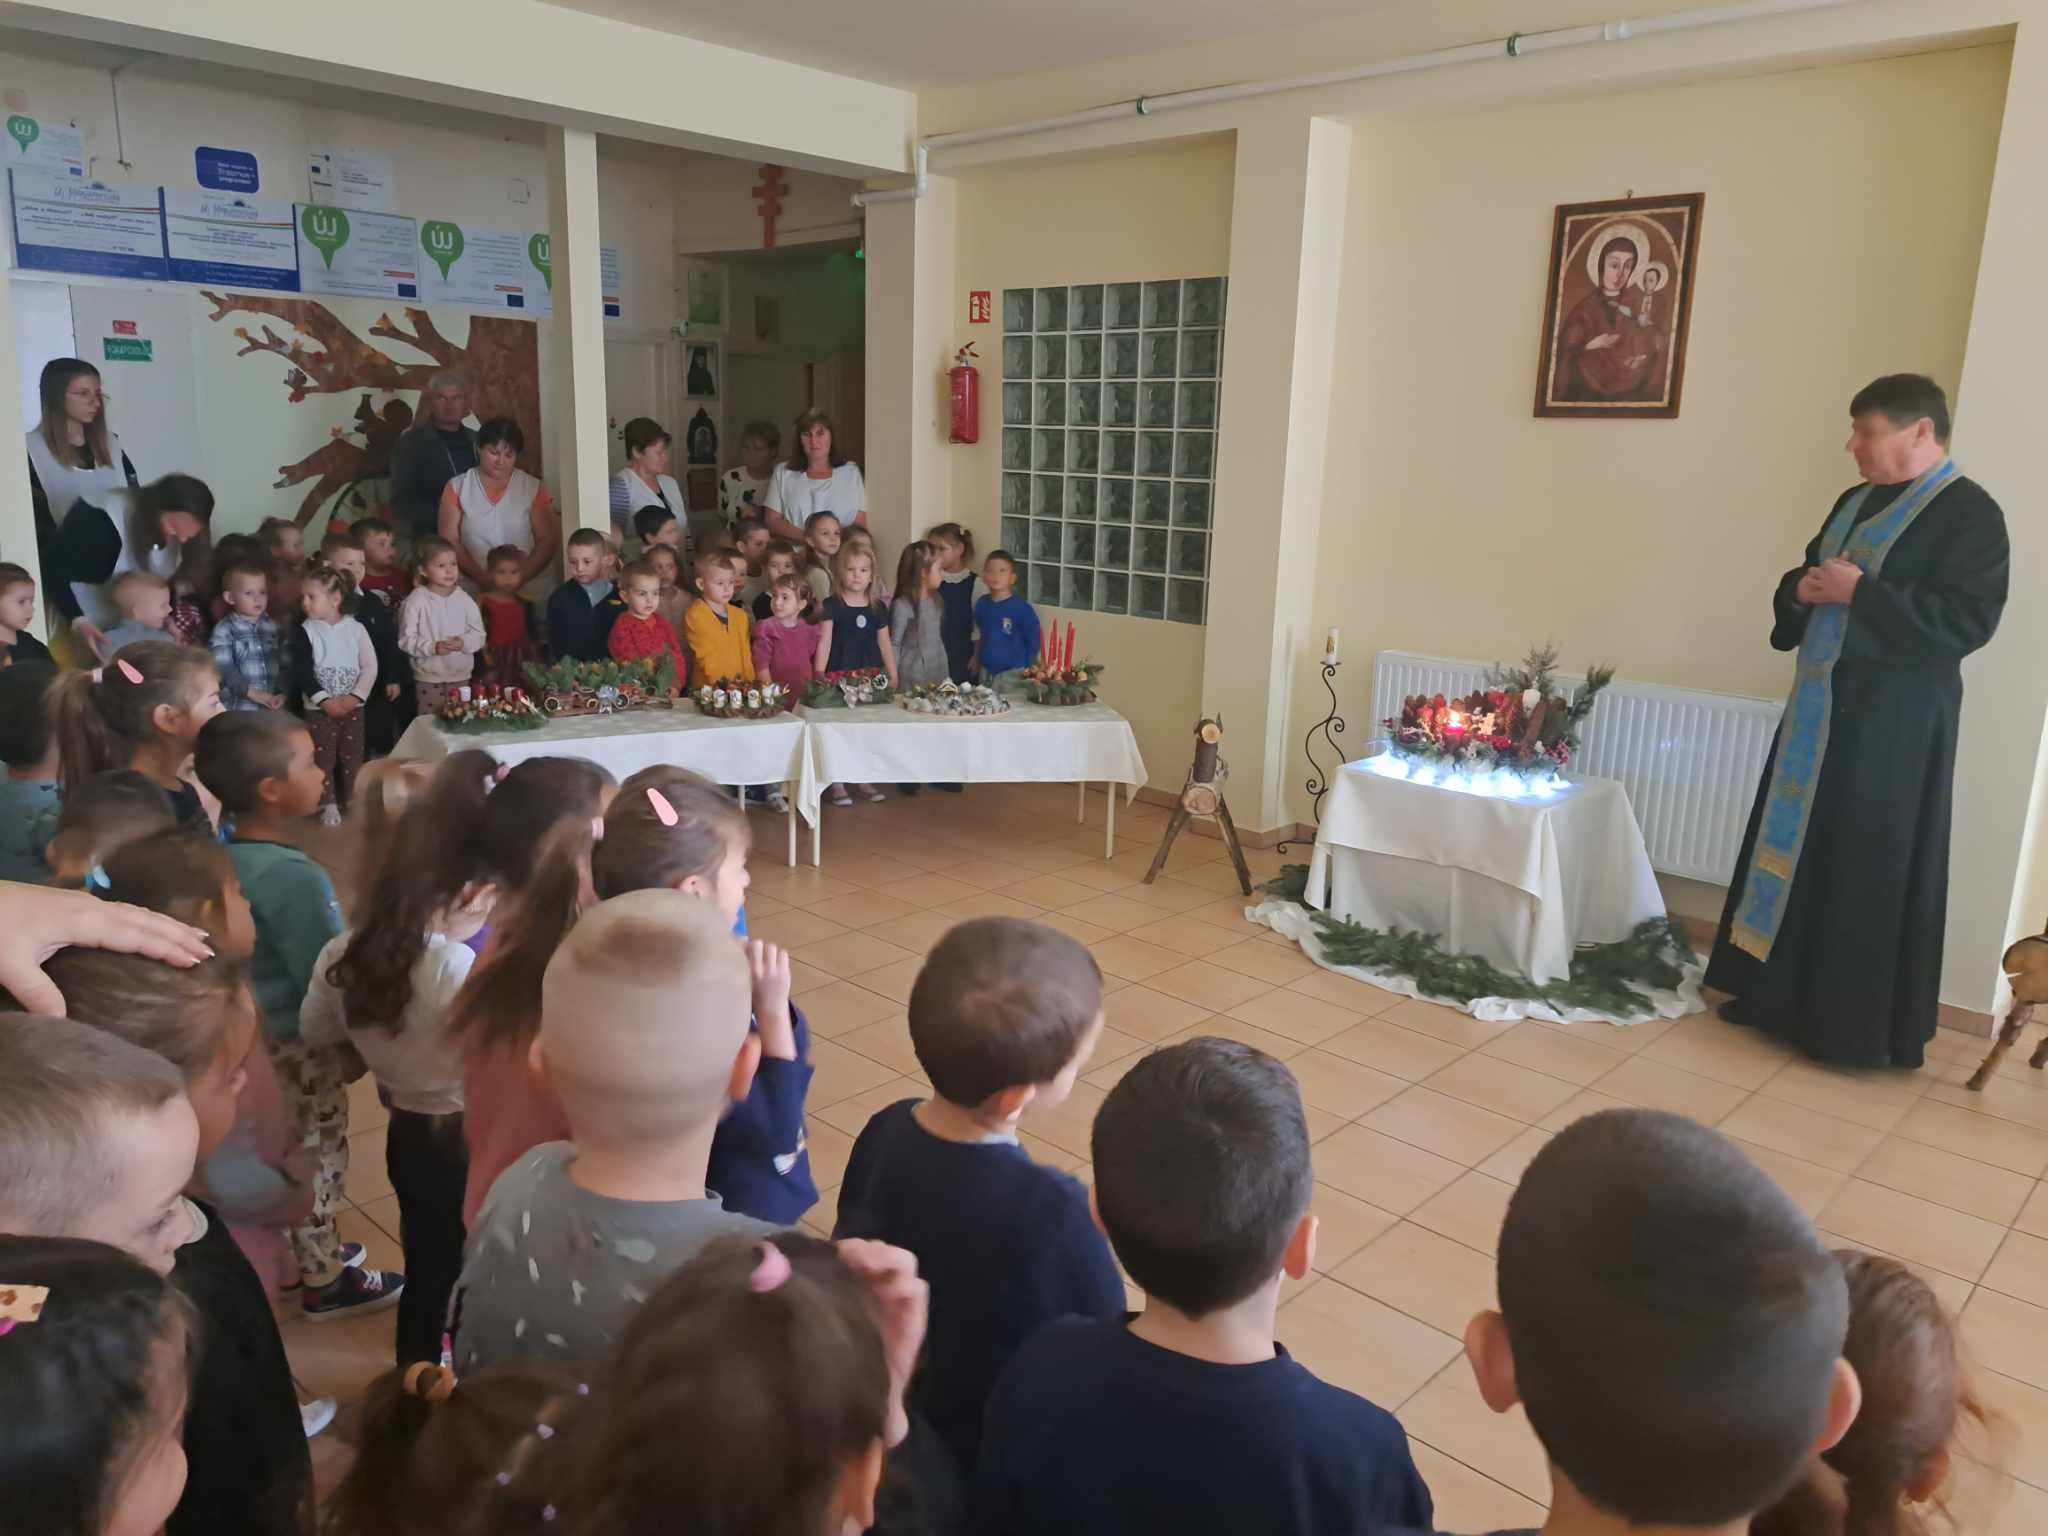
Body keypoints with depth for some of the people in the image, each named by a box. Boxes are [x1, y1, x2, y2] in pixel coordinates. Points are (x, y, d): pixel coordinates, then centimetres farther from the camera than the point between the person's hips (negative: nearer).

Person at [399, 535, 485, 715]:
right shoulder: (416, 601, -9)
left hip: (460, 675, 3)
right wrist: (432, 647, -23)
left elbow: (479, 634, 1)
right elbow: (406, 639, -11)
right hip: (428, 676, -3)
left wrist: (463, 643, -19)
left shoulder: (465, 599, -1)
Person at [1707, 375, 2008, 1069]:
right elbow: (1803, 579, 20)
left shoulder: (1970, 512, -11)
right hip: (1821, 704, 9)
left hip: (1893, 720, -8)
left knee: (1870, 870, -2)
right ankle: (1779, 993, 24)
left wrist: (1860, 592, -22)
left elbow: (1967, 620, -20)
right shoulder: (1856, 502, 13)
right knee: (1799, 848, 13)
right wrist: (1801, 590, -3)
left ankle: (1860, 1026, 9)